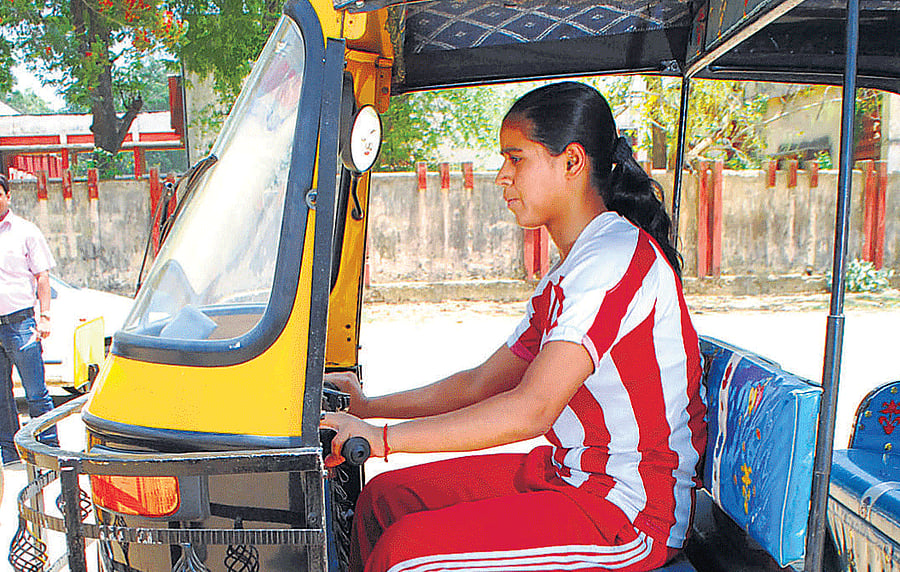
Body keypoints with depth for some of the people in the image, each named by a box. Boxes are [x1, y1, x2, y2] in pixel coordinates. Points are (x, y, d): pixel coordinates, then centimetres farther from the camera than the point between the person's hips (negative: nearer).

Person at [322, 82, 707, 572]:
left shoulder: (616, 255, -20)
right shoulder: (565, 276, 14)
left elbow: (531, 410, -27)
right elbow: (483, 384, 14)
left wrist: (383, 437, -24)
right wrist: (369, 408, 11)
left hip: (628, 513, -9)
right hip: (564, 472, 9)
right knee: (383, 498, 6)